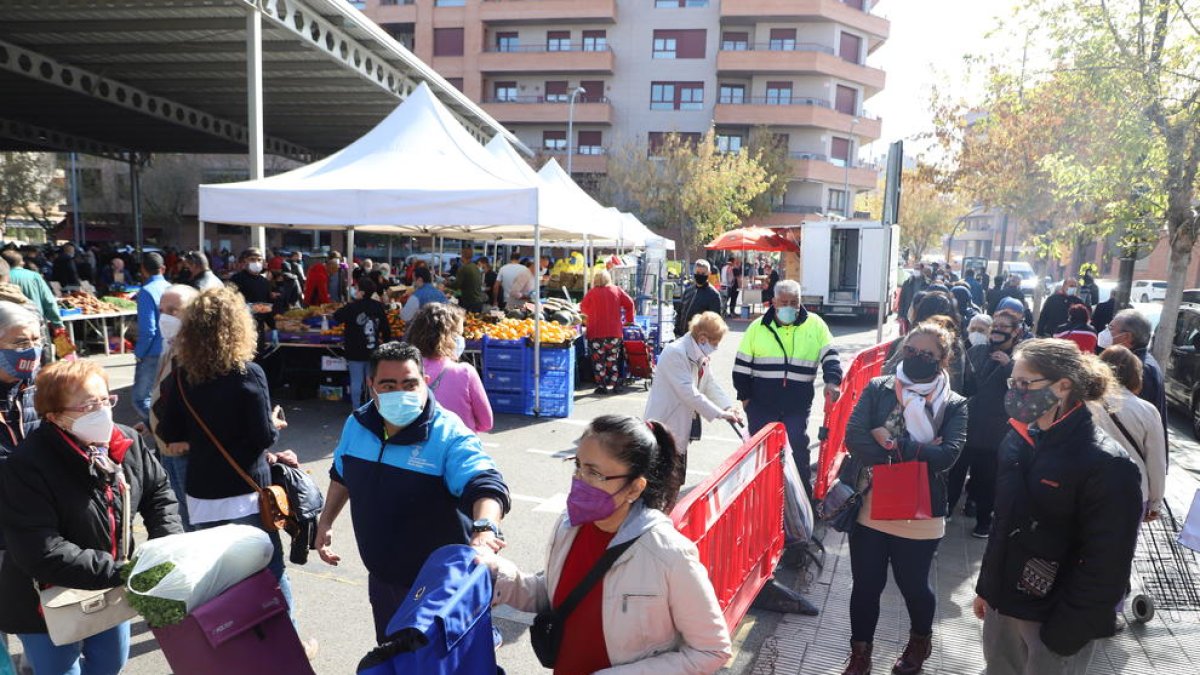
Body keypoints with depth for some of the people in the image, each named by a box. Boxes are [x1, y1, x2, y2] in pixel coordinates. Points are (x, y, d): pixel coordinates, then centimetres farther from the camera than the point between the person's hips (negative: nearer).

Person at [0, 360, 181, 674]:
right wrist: (122, 572, -33)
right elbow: (40, 553, -31)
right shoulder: (27, 467, -27)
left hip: (109, 591, 6)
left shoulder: (128, 444, -9)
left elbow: (159, 493, 3)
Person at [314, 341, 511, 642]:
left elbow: (486, 485, -40)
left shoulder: (449, 436, -25)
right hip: (382, 579, 6)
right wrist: (326, 522, 14)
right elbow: (342, 474, 16)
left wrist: (484, 527, -59)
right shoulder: (356, 425, -4)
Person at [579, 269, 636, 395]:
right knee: (613, 359, 14)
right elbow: (629, 303, 3)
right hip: (615, 332, 3)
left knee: (599, 360, 3)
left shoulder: (592, 292, -3)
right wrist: (629, 319, 13)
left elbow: (583, 308, 8)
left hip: (596, 332, -3)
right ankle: (613, 385, 15)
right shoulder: (617, 290, 3)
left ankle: (601, 386, 0)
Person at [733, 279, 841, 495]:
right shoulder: (758, 327, 1)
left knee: (798, 449, 4)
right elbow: (742, 365, 6)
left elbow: (830, 356, 1)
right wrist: (744, 396, 5)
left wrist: (832, 381, -17)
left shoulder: (815, 325, 0)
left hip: (798, 406, -1)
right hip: (762, 404, 1)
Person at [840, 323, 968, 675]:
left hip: (919, 516, -1)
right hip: (869, 509, 1)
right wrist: (915, 452, -17)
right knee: (865, 586, 13)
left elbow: (947, 454, -19)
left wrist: (891, 443, -19)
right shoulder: (877, 389, -2)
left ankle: (920, 640, 49)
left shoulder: (954, 405, -4)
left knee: (913, 585, 18)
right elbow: (854, 437, -14)